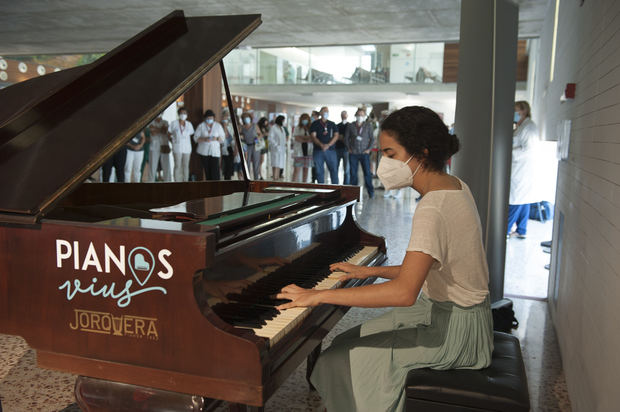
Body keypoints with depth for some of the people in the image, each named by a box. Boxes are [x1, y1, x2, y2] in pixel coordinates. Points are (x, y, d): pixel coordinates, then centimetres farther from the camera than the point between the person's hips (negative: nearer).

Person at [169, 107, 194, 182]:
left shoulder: (189, 124, 7)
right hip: (177, 148, -3)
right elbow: (169, 134, 7)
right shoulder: (174, 123, -1)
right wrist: (174, 141, 1)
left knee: (186, 166, 6)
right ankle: (177, 181, 2)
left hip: (187, 148, 3)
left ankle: (185, 181, 13)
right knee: (177, 166, -3)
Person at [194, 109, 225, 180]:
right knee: (207, 171, 1)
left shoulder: (218, 126, 7)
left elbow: (222, 138, 6)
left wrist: (216, 138, -15)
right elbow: (196, 138, 0)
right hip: (204, 152, 0)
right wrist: (204, 139, -17)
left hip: (215, 152, 0)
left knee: (215, 171, -11)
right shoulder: (201, 126, 4)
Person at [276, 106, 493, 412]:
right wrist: (370, 271, 8)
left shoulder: (432, 209, -27)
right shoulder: (454, 186, 4)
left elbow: (404, 292, -38)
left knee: (344, 359, -8)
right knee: (352, 342, 12)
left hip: (453, 329, -9)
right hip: (457, 313, 9)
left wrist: (320, 295, -35)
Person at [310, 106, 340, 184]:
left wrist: (328, 145, -14)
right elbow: (313, 137, -2)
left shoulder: (332, 124, 13)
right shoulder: (315, 124, 8)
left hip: (330, 150, 1)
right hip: (318, 150, -1)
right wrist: (321, 145, -18)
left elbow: (336, 136, 3)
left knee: (334, 170, -5)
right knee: (319, 171, 0)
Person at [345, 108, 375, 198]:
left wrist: (369, 149, -4)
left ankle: (371, 192, 3)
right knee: (353, 173, 2)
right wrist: (348, 148, 2)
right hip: (353, 153, 1)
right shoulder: (350, 126, 7)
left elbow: (372, 138, 6)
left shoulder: (368, 126, 5)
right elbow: (346, 138, 11)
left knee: (367, 172, -4)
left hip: (364, 153, -1)